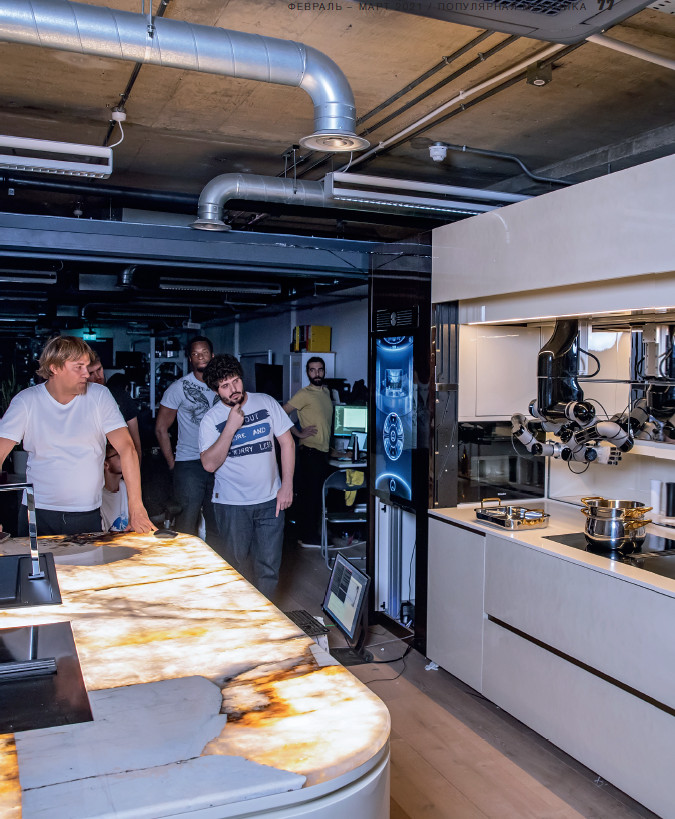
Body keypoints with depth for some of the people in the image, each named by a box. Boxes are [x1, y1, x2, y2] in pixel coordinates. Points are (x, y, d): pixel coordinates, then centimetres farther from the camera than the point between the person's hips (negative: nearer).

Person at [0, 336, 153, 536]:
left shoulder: (99, 396, -4)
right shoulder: (25, 401, -4)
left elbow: (127, 448, -9)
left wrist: (136, 508, -17)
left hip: (88, 515, 0)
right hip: (38, 513, 0)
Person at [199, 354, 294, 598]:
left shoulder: (266, 403, 0)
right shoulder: (211, 419, -4)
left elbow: (287, 443, 5)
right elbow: (210, 464, -14)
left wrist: (287, 486, -1)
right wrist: (231, 427, -21)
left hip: (270, 500, 1)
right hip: (232, 504, -1)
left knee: (269, 566, 3)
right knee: (237, 565, 7)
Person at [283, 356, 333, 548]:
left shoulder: (326, 391, 13)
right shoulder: (304, 394, -11)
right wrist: (299, 433, -15)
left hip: (322, 451, 8)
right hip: (310, 451, -8)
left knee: (316, 494, 13)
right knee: (310, 494, -4)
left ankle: (310, 533, 24)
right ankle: (308, 538, 4)